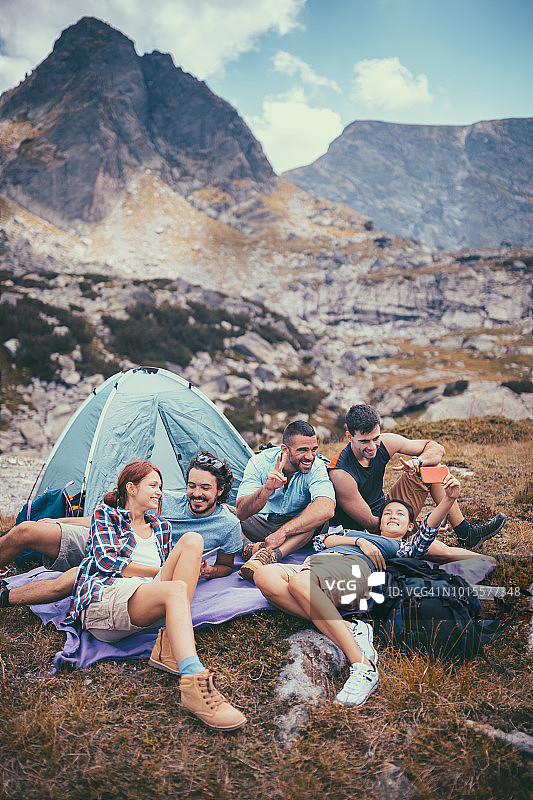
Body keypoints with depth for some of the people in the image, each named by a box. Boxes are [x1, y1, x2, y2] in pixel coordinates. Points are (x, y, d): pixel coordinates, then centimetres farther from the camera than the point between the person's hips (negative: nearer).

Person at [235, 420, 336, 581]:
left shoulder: (317, 467, -19)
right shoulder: (259, 462, -18)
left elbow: (326, 508, -38)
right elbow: (241, 512, -26)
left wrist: (283, 532, -41)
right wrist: (267, 489, -45)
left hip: (297, 530, -1)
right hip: (260, 524, 1)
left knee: (317, 514, -32)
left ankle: (269, 555, -44)